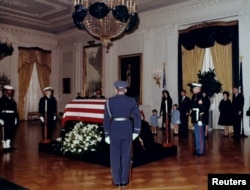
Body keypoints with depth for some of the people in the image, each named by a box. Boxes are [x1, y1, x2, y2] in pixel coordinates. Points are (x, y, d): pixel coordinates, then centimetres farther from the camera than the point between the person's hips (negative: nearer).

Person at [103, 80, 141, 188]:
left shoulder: (109, 101, -6)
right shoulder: (131, 101, -1)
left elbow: (106, 119, -7)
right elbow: (137, 116, -2)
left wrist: (106, 134, -1)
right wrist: (136, 131, 7)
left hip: (114, 130, -1)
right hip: (127, 130, 2)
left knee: (115, 156, 9)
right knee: (126, 156, 10)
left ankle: (117, 180, 15)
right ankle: (124, 180, 17)